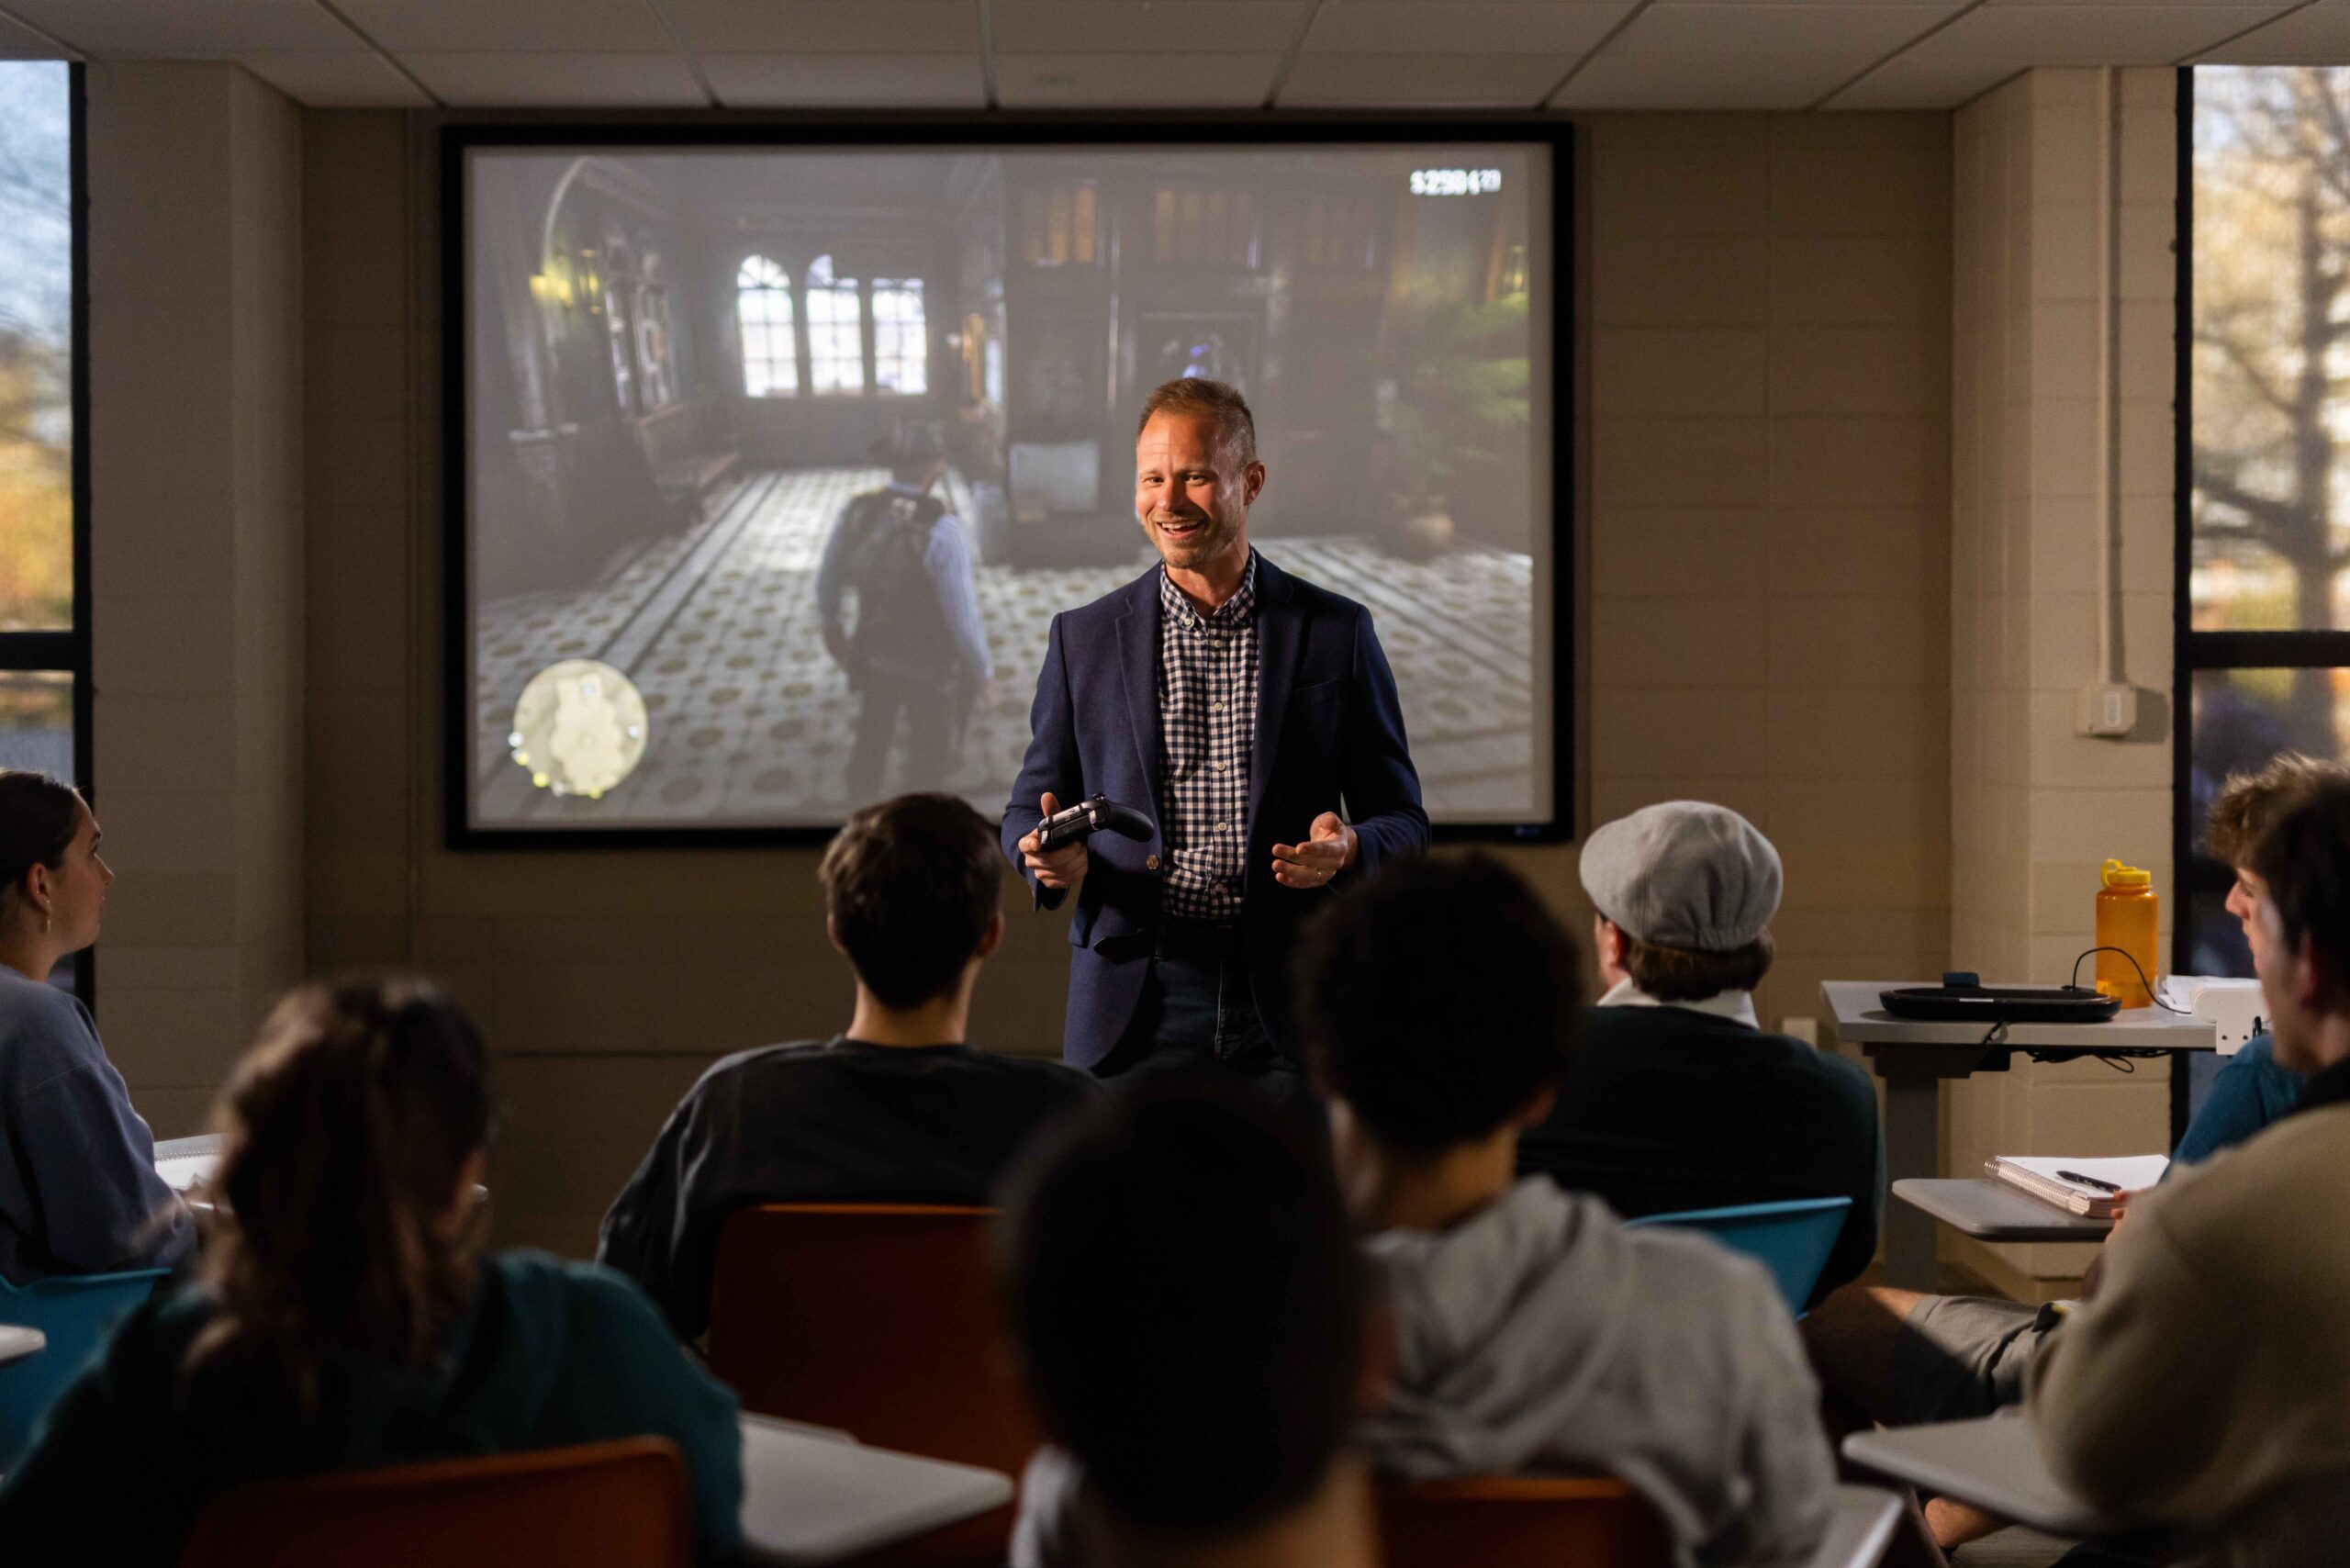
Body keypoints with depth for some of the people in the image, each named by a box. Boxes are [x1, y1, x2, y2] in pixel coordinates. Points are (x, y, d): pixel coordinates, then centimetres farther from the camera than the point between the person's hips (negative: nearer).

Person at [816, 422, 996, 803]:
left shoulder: (856, 511, -15)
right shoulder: (941, 530, -32)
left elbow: (828, 577, 2)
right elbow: (963, 613, -27)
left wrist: (832, 623, 22)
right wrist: (984, 672, -11)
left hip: (873, 655, 5)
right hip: (928, 667, -5)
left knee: (871, 743, 28)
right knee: (930, 755, 19)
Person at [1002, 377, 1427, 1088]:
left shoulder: (1336, 632, 5)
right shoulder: (1084, 636, 8)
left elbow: (1402, 822, 8)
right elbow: (1031, 807, 13)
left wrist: (1348, 849, -15)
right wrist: (1050, 856, -10)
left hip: (1289, 1011, 0)